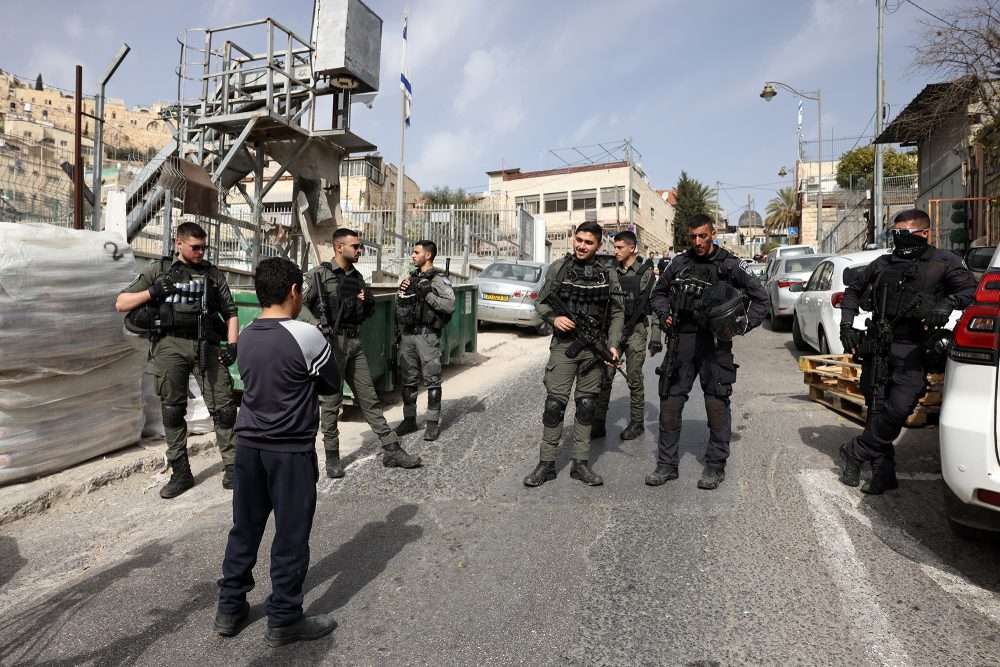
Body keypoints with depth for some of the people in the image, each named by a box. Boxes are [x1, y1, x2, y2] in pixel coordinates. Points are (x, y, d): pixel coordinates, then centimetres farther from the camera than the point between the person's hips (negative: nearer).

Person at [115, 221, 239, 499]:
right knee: (172, 410, 5)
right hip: (170, 345, 0)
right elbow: (121, 303, 11)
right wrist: (152, 292, -6)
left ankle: (232, 468, 3)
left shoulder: (213, 274, 16)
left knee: (223, 407, -6)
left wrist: (232, 345, 1)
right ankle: (181, 473, 16)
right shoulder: (158, 270, 13)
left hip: (206, 345, 0)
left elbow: (230, 312, 15)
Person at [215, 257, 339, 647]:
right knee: (290, 537, 7)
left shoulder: (246, 337, 3)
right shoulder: (306, 336, -18)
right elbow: (333, 384, -6)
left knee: (244, 529, 19)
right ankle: (283, 621, 19)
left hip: (248, 445, 7)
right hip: (291, 451, -6)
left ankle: (230, 609, 32)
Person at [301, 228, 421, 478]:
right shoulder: (319, 274, -5)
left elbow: (368, 312, 21)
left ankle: (391, 450, 11)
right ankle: (332, 457, 16)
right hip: (332, 342, -6)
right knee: (332, 401, 3)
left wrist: (366, 302, 0)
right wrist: (317, 325, -24)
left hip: (355, 342, 6)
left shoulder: (357, 277, 14)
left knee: (369, 398, 8)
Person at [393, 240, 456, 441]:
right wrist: (401, 291, 4)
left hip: (427, 335, -7)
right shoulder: (411, 277, 16)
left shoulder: (439, 279, -5)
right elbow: (399, 304, 24)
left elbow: (450, 305, -17)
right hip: (408, 334, 7)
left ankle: (433, 422, 7)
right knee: (408, 379, 11)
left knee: (432, 380, -1)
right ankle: (409, 419, 22)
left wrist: (427, 293, -20)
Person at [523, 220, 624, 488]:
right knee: (554, 403, -4)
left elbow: (617, 313, 7)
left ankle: (581, 463, 17)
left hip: (594, 347, 2)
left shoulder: (608, 275, 6)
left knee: (587, 405, 7)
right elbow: (541, 302, 7)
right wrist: (554, 318, -13)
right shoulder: (558, 268, 2)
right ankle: (546, 463, 6)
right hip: (563, 345, -2)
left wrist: (612, 345, -4)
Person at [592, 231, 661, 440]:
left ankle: (637, 423, 18)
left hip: (635, 331, -4)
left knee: (634, 380, 4)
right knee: (604, 378, 1)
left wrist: (655, 337, -10)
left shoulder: (646, 273, -3)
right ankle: (598, 423, 7)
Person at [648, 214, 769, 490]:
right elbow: (658, 293, 22)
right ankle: (667, 464, 14)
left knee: (716, 404, -2)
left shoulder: (730, 264, 0)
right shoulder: (679, 263, 9)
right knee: (670, 401, 2)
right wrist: (665, 315, 4)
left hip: (715, 342, -3)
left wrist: (743, 325, -7)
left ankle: (715, 466, 13)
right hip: (683, 340, 3)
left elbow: (760, 297, 5)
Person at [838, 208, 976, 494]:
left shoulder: (944, 262, 5)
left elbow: (972, 289, -3)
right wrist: (847, 325, 11)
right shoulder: (882, 264, 15)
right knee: (877, 410, 6)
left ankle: (854, 453, 1)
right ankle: (883, 473, 17)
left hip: (912, 350, -4)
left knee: (899, 408, -18)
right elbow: (853, 291, 24)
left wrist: (949, 303, -23)